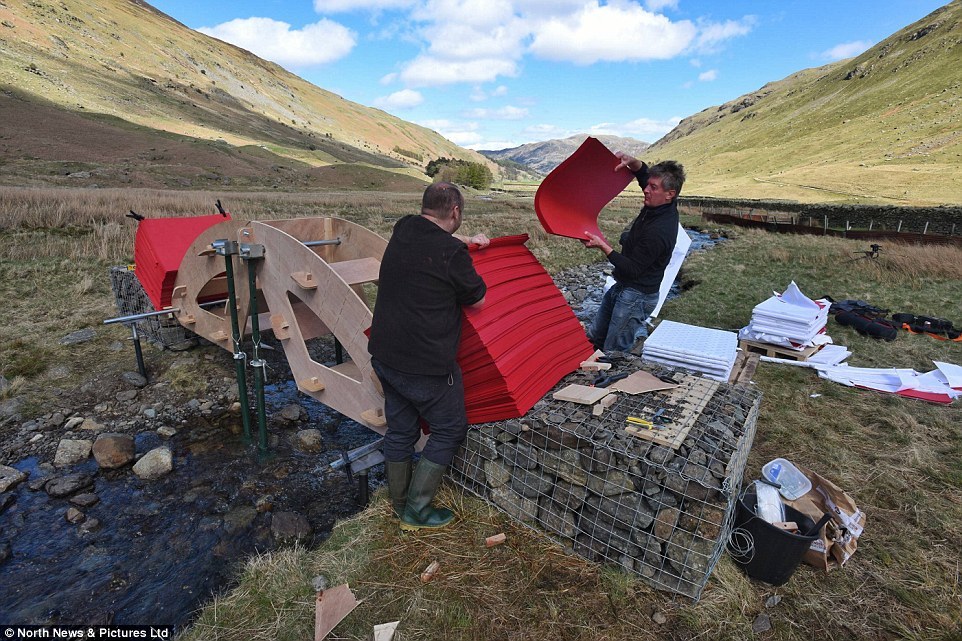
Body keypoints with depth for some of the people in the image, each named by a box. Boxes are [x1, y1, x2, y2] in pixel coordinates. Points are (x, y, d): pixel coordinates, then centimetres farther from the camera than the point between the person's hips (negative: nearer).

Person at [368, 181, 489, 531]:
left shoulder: (403, 229, 4)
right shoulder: (451, 253, -20)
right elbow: (478, 301, -4)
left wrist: (465, 241, 25)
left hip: (384, 355, 8)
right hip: (425, 365, -8)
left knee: (400, 429, 21)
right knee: (449, 430, 13)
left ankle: (399, 501, 39)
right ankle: (416, 509, 20)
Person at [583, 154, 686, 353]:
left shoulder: (659, 231, -28)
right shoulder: (660, 206, -2)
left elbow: (633, 269, -24)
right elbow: (643, 174, 14)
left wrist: (603, 246, -28)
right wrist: (632, 162, -7)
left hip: (637, 295, -9)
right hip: (622, 286, 9)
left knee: (613, 352, -2)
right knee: (594, 337, 19)